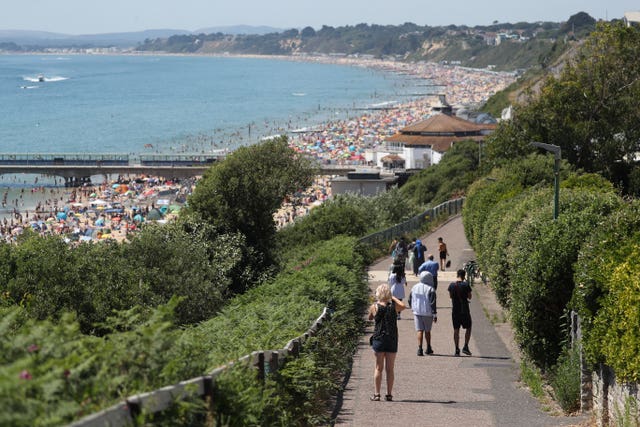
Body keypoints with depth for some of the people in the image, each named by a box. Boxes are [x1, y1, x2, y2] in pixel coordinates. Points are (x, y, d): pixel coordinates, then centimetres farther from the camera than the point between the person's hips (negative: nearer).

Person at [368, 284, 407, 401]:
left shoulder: (374, 306, -6)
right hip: (392, 340, 1)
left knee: (378, 368, 4)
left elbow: (370, 318, 14)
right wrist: (393, 298, 23)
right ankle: (389, 394, 8)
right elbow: (403, 306, 19)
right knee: (390, 369, 7)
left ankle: (376, 394, 1)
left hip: (379, 339, -1)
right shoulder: (394, 305, -3)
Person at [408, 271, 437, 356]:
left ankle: (420, 349, -10)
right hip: (428, 313, -3)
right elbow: (432, 303, -14)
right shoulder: (430, 289, -12)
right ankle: (428, 348, 23)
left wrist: (413, 309, 27)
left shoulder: (414, 287, 4)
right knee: (427, 331, 12)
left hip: (417, 312, 3)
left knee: (420, 331, 2)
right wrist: (435, 315, -8)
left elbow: (410, 300, 12)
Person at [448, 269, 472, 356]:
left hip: (455, 310, 3)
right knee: (468, 328, 11)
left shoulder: (451, 285, -1)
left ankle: (457, 349, 5)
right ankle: (465, 347, 2)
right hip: (464, 310, -3)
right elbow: (469, 297, -3)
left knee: (456, 330, 7)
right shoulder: (466, 285, -11)